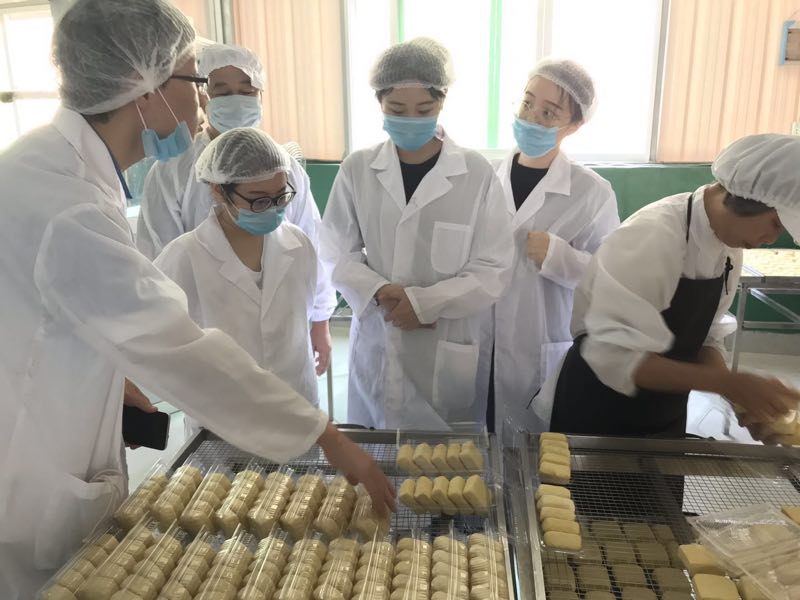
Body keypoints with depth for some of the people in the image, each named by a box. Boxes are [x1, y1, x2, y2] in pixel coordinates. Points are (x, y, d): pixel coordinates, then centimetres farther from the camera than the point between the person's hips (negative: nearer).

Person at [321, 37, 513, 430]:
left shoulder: (477, 174, -8)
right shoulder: (357, 170, -1)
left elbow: (494, 271, -7)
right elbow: (337, 252, 3)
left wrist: (423, 302, -17)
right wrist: (379, 292, -15)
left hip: (449, 351, -2)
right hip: (377, 343, 2)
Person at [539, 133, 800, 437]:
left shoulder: (729, 247, -2)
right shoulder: (650, 238, -27)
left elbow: (703, 337, 5)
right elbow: (614, 357, -30)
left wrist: (740, 393, -12)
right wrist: (727, 382, -32)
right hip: (599, 414, -7)